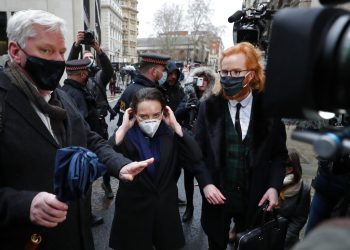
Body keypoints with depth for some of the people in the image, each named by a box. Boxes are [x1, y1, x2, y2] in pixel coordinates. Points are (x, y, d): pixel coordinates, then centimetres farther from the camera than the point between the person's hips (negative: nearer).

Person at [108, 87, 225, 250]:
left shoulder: (169, 132, -7)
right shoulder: (127, 135, -12)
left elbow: (196, 156, -18)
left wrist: (175, 125, -22)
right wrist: (123, 127, -26)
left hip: (166, 206, 2)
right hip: (134, 208, -2)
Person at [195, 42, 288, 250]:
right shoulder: (209, 108, -7)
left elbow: (279, 153, 2)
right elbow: (198, 151, -4)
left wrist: (274, 186, -10)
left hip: (254, 199, 1)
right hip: (217, 195, 0)